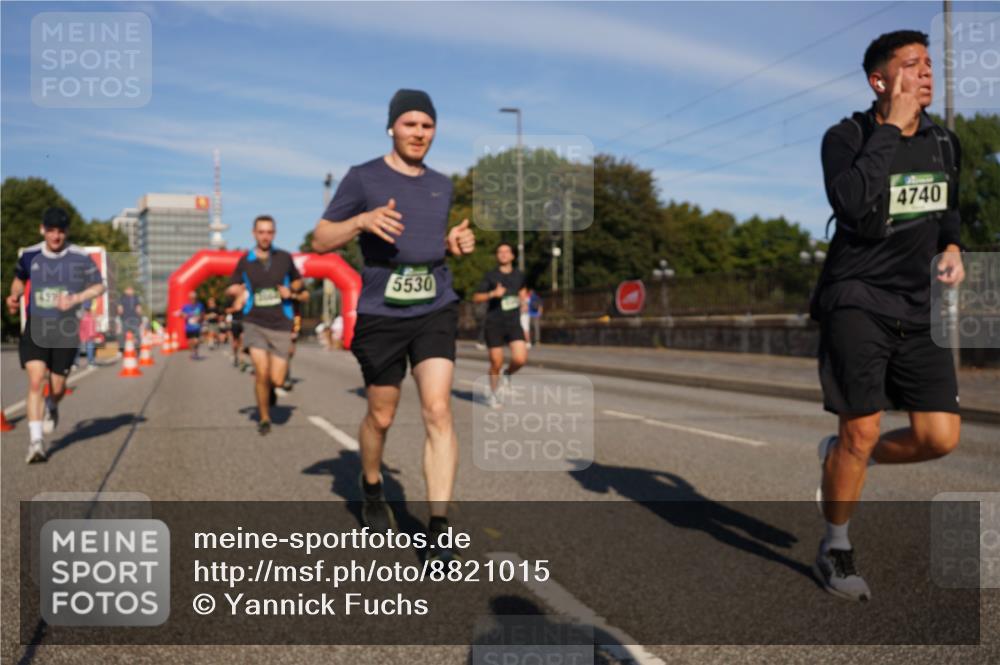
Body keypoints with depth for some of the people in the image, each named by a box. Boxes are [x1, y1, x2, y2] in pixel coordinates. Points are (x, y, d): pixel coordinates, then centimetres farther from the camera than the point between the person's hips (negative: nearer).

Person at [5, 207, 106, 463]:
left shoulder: (80, 258, -4)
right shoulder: (30, 255, 2)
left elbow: (99, 286, 2)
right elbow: (19, 278, 22)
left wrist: (75, 299, -15)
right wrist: (14, 296, 1)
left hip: (66, 331, 0)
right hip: (35, 328, 1)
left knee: (57, 386, 8)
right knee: (35, 381, -14)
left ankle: (51, 408, 46)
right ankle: (36, 440, -11)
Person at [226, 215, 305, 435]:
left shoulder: (284, 258, 3)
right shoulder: (245, 261, 2)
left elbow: (298, 282, 17)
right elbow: (230, 289, 12)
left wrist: (291, 290, -5)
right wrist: (235, 290, -12)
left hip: (281, 325, 1)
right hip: (255, 324, 0)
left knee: (277, 380, -5)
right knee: (261, 372, -14)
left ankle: (270, 388, 34)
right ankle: (264, 418, 9)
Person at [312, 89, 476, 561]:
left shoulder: (441, 185, 12)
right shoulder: (363, 178, -1)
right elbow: (320, 241, -2)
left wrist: (460, 243, 4)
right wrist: (363, 220, -20)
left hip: (436, 311, 3)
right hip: (381, 314, -2)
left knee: (437, 411, -12)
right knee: (381, 416, 10)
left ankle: (437, 530, -9)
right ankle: (371, 489, 41)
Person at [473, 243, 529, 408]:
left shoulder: (519, 275, 8)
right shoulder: (490, 276, -2)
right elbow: (476, 298, -3)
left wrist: (523, 296, 9)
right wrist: (493, 294, -18)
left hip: (514, 323, 2)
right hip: (494, 324, -2)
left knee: (520, 359, -15)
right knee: (496, 362, 1)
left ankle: (507, 374, 19)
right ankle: (493, 393, 25)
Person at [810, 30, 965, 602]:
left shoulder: (944, 143, 11)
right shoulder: (846, 137, -8)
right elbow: (855, 204, -28)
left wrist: (952, 247, 8)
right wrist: (891, 126, -21)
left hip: (917, 308, 6)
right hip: (857, 298, -6)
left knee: (940, 437, -2)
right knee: (863, 429, -7)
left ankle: (842, 458, 27)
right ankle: (836, 548, 15)